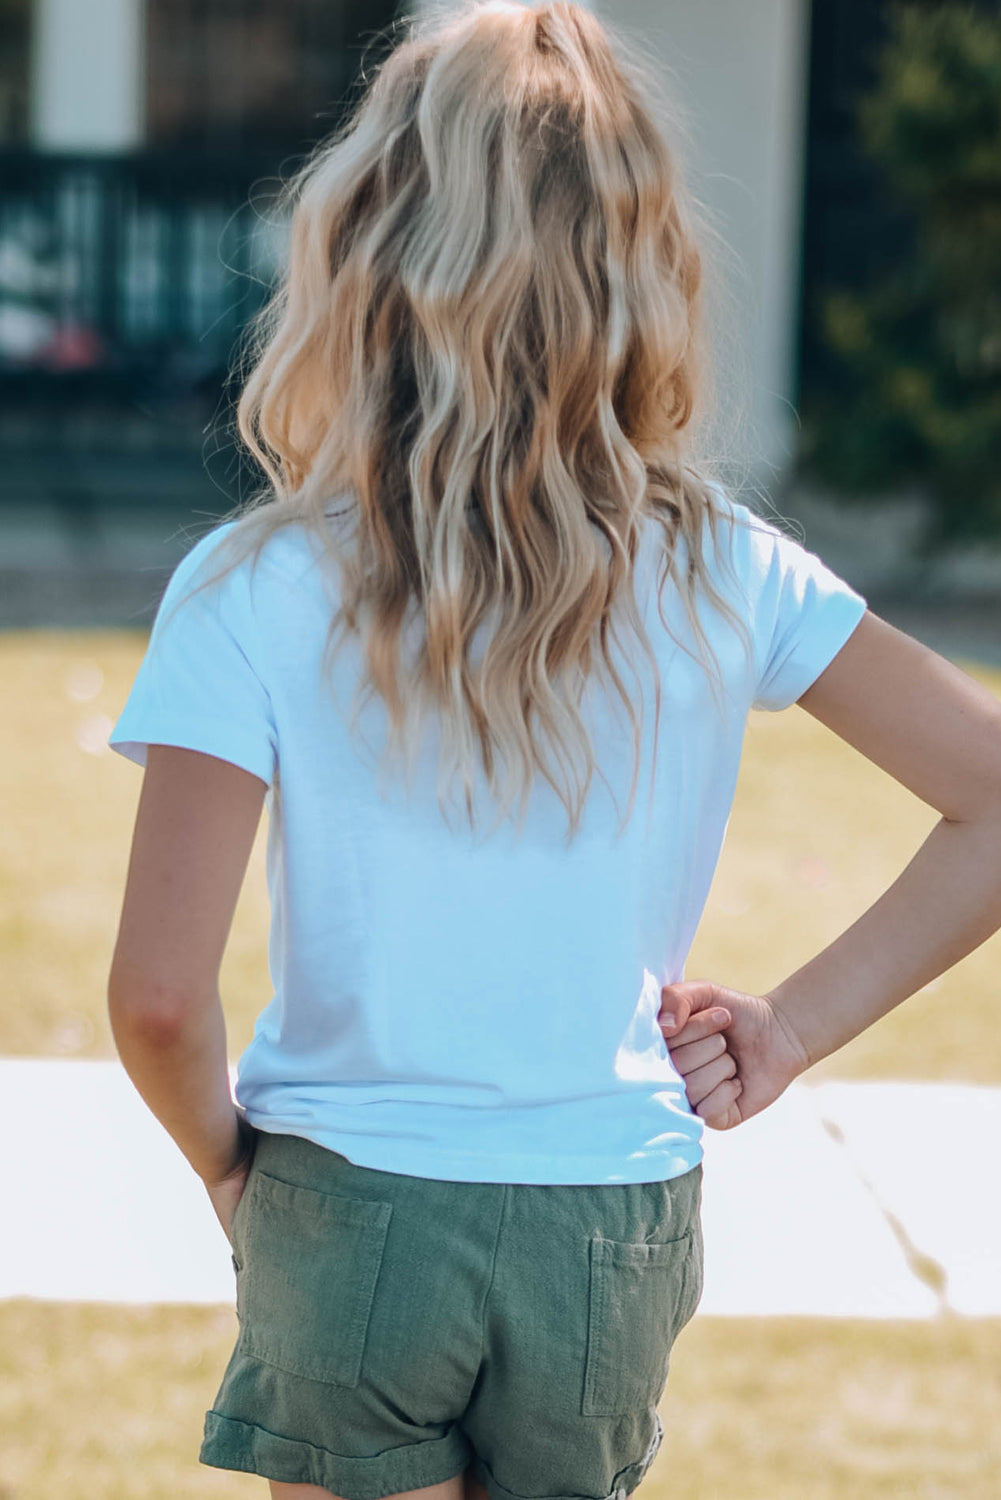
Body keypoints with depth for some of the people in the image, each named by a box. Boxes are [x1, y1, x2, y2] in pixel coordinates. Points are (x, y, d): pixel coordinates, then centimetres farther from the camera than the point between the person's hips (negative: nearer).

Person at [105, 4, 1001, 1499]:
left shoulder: (254, 594, -14)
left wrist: (224, 1158, 3)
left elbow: (159, 994, -18)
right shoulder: (718, 573, -7)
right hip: (619, 1228, 3)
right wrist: (795, 1025, 1)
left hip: (351, 1212, -2)